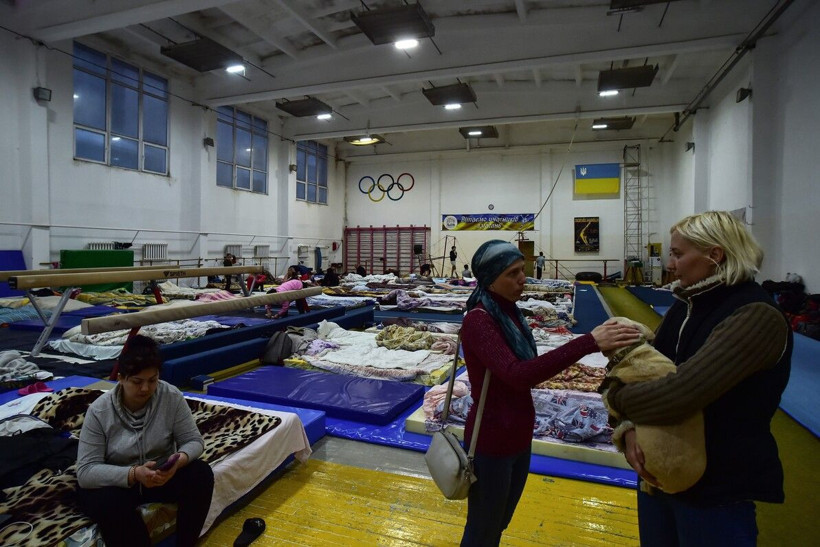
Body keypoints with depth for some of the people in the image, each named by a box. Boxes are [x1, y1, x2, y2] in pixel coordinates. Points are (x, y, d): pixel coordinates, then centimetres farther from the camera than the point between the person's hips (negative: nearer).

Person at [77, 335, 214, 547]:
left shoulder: (172, 397, -14)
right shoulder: (99, 411, -17)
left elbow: (194, 441, -10)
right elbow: (86, 471, -20)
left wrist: (180, 460, -34)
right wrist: (134, 474, -36)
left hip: (160, 474, 2)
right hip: (115, 481, -1)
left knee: (201, 473, -25)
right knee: (109, 504, -35)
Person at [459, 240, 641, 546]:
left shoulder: (509, 312, 3)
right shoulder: (478, 320, -24)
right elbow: (516, 374, -38)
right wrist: (589, 343, -41)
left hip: (519, 439, 8)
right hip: (491, 445, -8)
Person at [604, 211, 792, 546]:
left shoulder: (757, 317, -23)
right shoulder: (685, 305, 1)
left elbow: (676, 396, -32)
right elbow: (648, 370, 4)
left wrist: (616, 396, -14)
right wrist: (630, 428, -14)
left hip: (719, 492, -7)